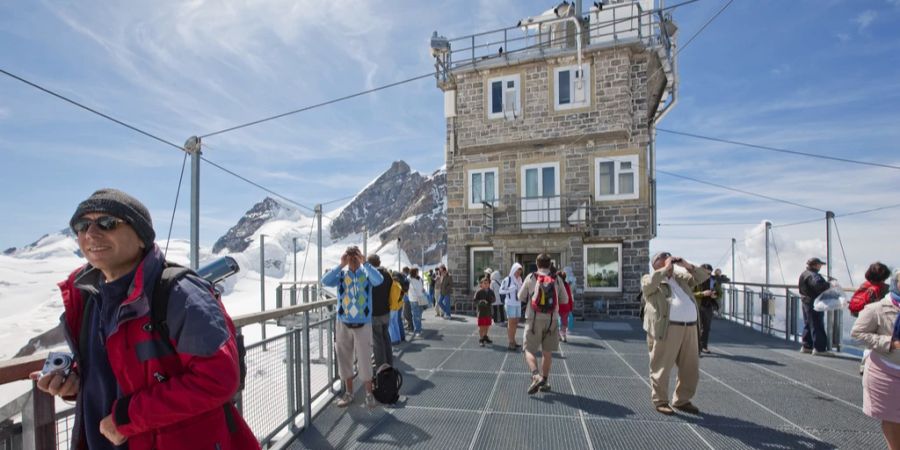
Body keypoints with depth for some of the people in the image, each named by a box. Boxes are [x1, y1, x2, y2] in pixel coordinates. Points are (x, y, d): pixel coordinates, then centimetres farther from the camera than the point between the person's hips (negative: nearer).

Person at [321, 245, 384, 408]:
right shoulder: (341, 273, -1)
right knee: (344, 360, 14)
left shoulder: (366, 272, -5)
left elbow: (379, 280, -27)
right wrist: (341, 265, -22)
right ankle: (349, 393, 33)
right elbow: (325, 282, -20)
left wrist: (364, 262, -25)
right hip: (343, 324, 2)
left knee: (364, 361, 4)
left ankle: (369, 394, 23)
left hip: (363, 325, -2)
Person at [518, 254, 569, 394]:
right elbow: (565, 300, 8)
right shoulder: (556, 280, 1)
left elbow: (521, 297, 3)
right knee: (547, 352, 14)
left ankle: (536, 376, -18)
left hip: (535, 319, -2)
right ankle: (545, 381, 21)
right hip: (551, 320, 2)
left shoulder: (531, 277, -3)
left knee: (529, 350, 4)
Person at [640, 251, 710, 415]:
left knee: (691, 368, 13)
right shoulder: (649, 279, 3)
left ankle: (682, 400, 28)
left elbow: (702, 276, 22)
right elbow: (648, 284, -19)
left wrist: (687, 265, 9)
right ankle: (660, 401, 15)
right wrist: (665, 269, -10)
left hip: (689, 328, 7)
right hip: (666, 328, -6)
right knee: (662, 367, 1)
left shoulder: (681, 278, 23)